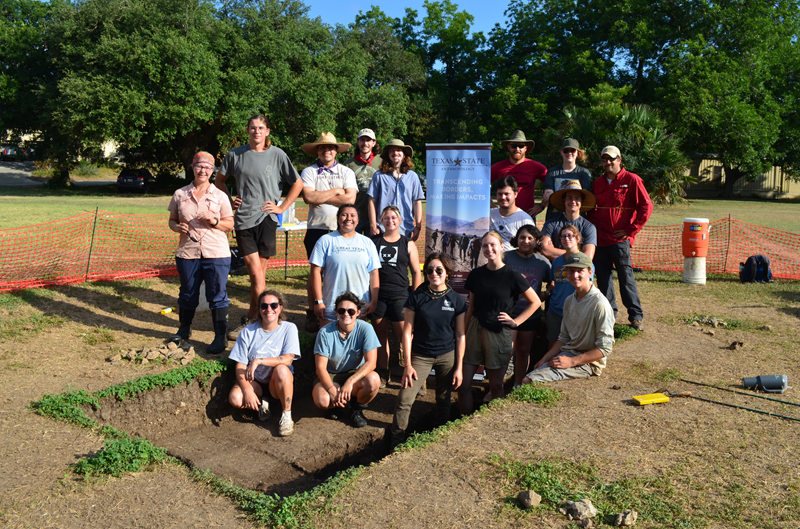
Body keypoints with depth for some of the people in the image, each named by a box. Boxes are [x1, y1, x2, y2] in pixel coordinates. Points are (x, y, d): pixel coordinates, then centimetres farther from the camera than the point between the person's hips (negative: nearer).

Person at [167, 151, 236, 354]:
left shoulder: (220, 196, 2)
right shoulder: (180, 195, 7)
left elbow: (230, 224, 3)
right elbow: (172, 221, 14)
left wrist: (214, 220, -15)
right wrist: (178, 227, -8)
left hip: (216, 254, -2)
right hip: (187, 252, 2)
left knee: (217, 295, 0)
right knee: (187, 294, 16)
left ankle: (221, 337, 10)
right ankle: (184, 329, 37)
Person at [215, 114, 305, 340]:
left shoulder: (277, 155, 3)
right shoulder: (235, 154, 7)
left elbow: (298, 184, 8)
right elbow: (219, 180, 21)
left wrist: (282, 207, 2)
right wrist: (229, 201, 9)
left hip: (266, 218, -1)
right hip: (243, 219, 1)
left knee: (259, 272, 4)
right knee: (256, 274, -5)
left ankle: (250, 320, 18)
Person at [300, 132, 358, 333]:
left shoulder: (346, 172, 10)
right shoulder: (309, 172, 8)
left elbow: (350, 198, -6)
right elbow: (308, 197, -9)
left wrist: (320, 196, -6)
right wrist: (335, 191, -4)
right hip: (317, 228, 0)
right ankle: (312, 314, 14)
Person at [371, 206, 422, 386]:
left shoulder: (408, 244, 7)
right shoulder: (374, 242, 9)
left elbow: (416, 272, 7)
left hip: (399, 296, -2)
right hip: (377, 295, 2)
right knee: (381, 334, 9)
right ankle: (383, 373, 20)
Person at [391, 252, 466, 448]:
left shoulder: (456, 300, -2)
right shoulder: (417, 297, -5)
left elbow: (460, 336, 2)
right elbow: (407, 332, -3)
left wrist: (459, 367, 0)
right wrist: (408, 364, -7)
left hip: (447, 356, 1)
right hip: (421, 356, -1)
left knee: (443, 400, 12)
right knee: (404, 399, -9)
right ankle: (396, 444, 7)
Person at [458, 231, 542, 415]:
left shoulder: (512, 275, -6)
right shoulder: (476, 274, 5)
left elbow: (535, 302, 2)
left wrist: (515, 322, -4)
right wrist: (463, 334, 9)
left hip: (499, 333, -3)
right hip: (475, 331, 3)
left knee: (496, 386, 7)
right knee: (463, 383, 2)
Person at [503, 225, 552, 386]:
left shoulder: (542, 261, 3)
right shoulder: (507, 257, -5)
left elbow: (551, 283, 16)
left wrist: (545, 295, 2)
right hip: (508, 312, -3)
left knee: (524, 351, 15)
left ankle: (518, 385, 30)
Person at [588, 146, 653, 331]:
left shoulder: (631, 180, -2)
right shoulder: (597, 183, 14)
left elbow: (646, 206, -5)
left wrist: (631, 230, -8)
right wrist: (593, 224, 7)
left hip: (620, 239, -5)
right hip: (600, 238, 5)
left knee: (626, 277, -5)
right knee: (602, 277, 7)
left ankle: (636, 316, 4)